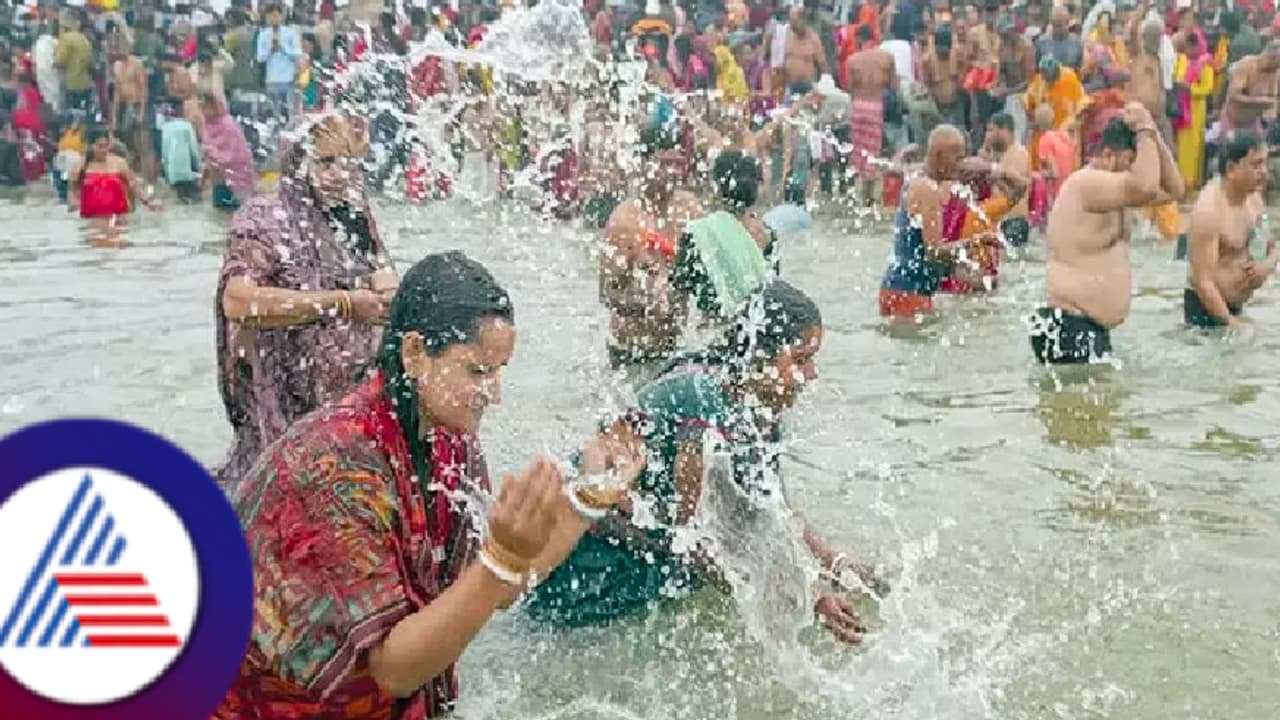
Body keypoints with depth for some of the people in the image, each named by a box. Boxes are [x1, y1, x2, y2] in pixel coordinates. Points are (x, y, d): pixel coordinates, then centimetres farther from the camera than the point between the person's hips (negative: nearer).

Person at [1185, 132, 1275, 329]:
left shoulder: (1254, 197, 4)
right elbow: (1203, 282, -24)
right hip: (1207, 308, -8)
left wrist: (1268, 264, -6)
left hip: (1237, 308, 8)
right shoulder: (1208, 211, -22)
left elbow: (1271, 247, 17)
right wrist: (1230, 322, -25)